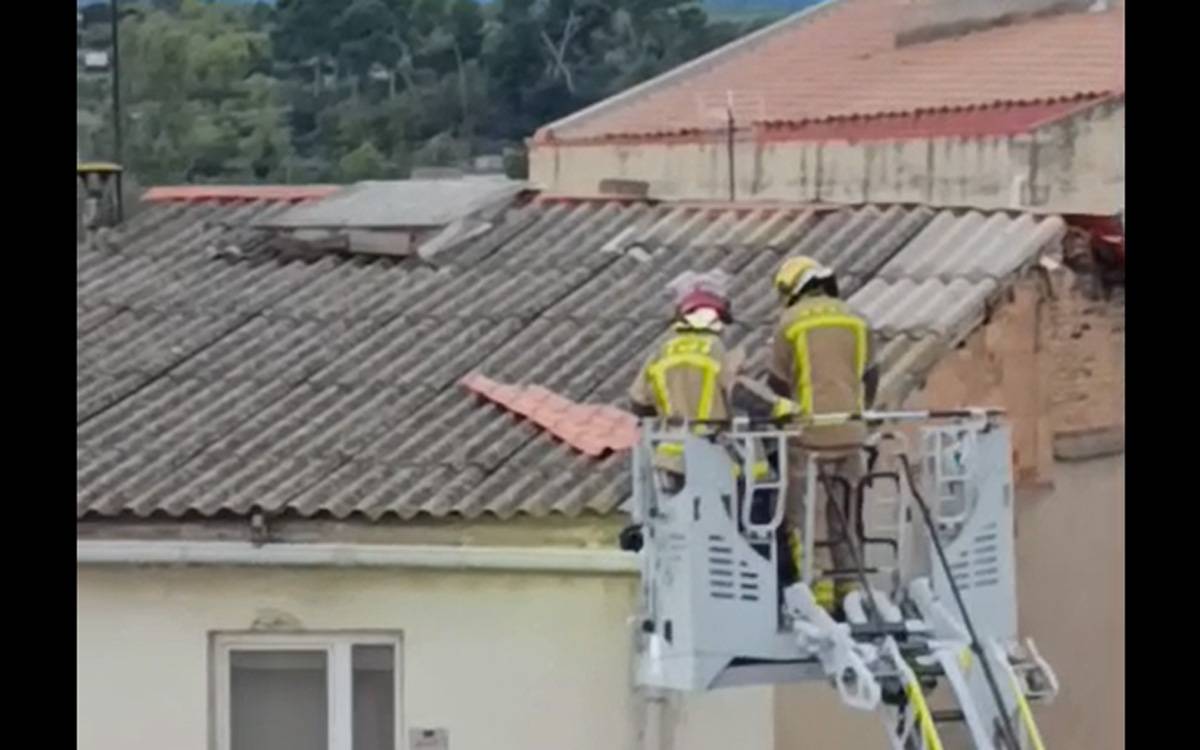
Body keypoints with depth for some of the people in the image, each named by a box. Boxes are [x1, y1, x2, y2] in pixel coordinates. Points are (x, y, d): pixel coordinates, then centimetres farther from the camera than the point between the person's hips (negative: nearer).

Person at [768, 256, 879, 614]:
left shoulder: (791, 322, -3)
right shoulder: (855, 320, 10)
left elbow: (778, 383, 2)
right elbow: (870, 378, 17)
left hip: (810, 433, -5)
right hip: (850, 434, 5)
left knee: (806, 517, -2)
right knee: (841, 516, 14)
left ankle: (819, 589, -8)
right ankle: (849, 585, 13)